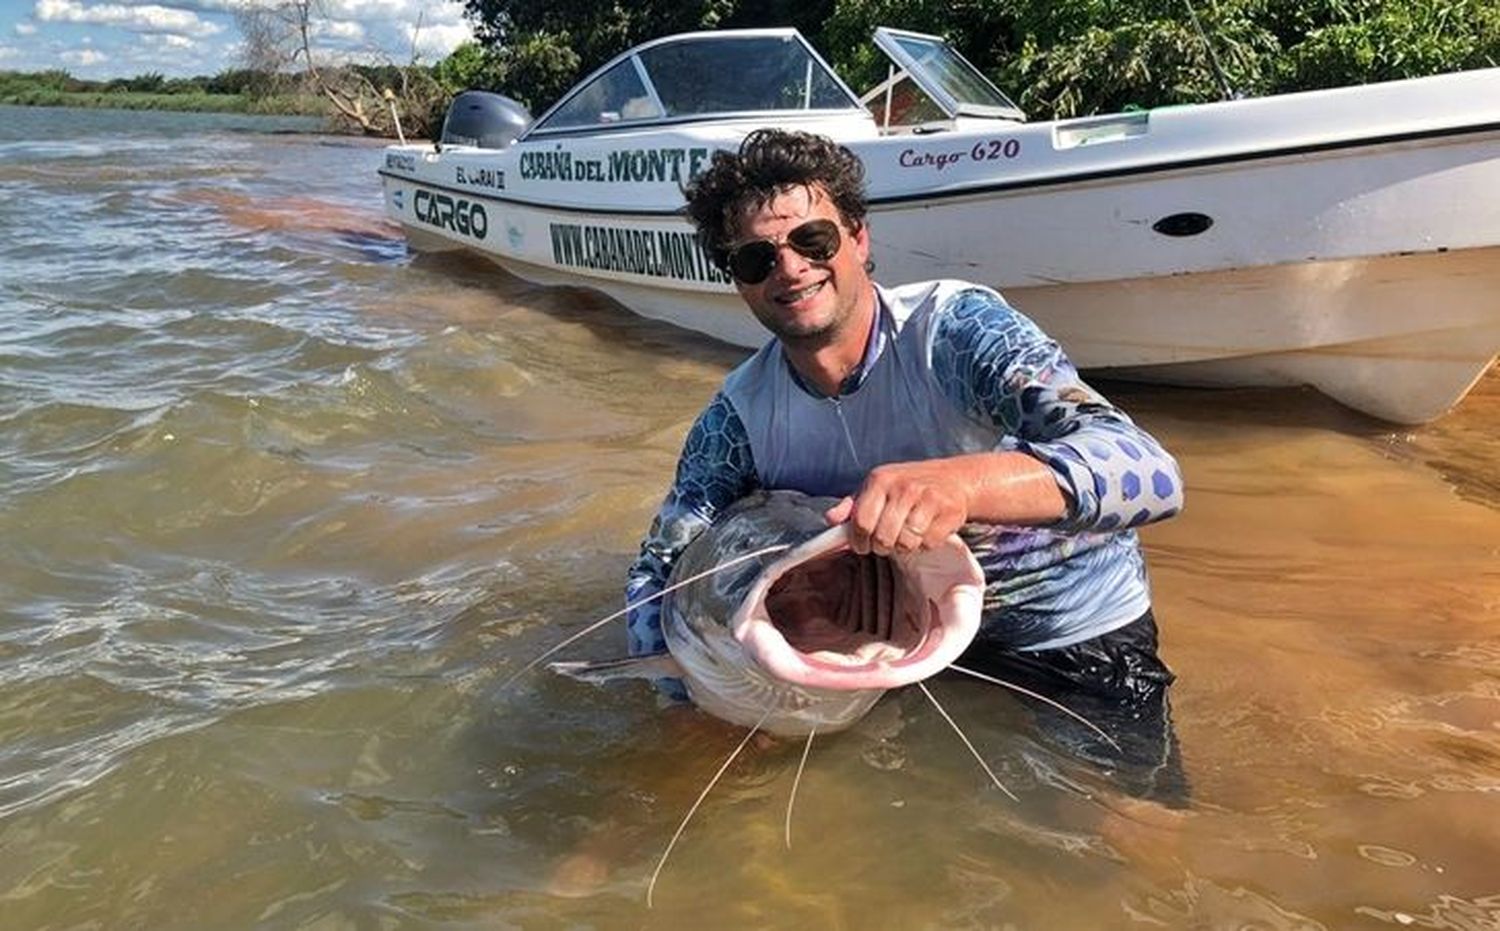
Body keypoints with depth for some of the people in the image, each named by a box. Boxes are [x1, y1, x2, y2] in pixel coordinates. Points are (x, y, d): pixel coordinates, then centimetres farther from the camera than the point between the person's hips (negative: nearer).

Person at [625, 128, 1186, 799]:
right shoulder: (741, 416, -10)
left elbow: (1150, 475, -37)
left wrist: (958, 483, -56)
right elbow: (660, 570, -1)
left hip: (1081, 644, -3)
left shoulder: (956, 328, -24)